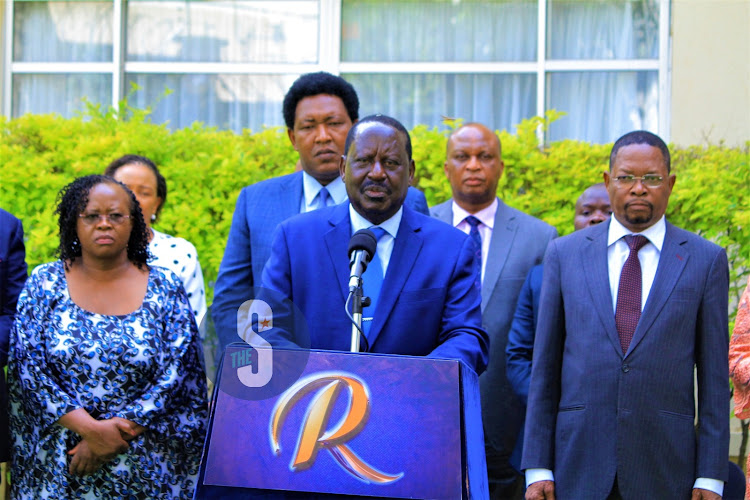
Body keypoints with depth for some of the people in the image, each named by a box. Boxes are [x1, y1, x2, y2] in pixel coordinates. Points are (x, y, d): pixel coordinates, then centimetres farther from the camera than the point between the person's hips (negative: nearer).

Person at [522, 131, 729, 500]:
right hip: (579, 467, 1)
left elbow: (714, 374, 3)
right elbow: (544, 366, 6)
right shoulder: (564, 254, 7)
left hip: (665, 468, -1)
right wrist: (537, 468, 1)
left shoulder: (706, 260, 4)